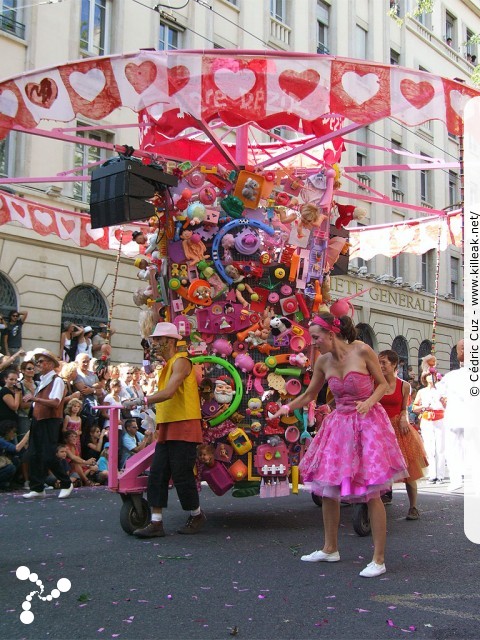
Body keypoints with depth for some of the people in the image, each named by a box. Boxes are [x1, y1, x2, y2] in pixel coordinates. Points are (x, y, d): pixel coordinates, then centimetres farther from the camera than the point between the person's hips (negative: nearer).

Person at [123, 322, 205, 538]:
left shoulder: (181, 361, -10)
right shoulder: (167, 365, 20)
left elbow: (169, 392, -23)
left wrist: (141, 401, -26)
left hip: (183, 426, -9)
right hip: (167, 427, 9)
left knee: (182, 475, -3)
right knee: (157, 475, 2)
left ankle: (196, 516, 17)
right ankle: (156, 523, 5)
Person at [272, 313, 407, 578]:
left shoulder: (361, 351, -13)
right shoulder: (323, 362, 2)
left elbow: (382, 384, -4)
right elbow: (308, 395, 12)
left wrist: (369, 402, -22)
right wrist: (286, 408, -2)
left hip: (368, 422, -5)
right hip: (340, 424, 6)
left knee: (371, 493, -6)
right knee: (326, 487, 8)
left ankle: (379, 559, 5)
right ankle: (330, 549, 25)